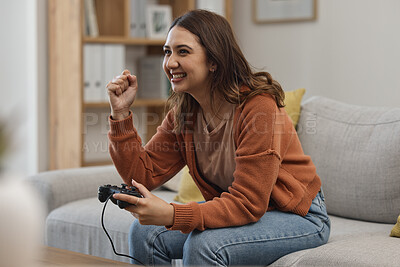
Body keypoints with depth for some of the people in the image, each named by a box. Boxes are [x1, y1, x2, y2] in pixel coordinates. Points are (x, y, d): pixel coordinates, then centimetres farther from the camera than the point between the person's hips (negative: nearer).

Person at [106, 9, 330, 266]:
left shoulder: (258, 106, -27)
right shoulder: (181, 114, -3)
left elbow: (248, 204, -29)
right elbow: (144, 174, -6)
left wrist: (172, 215, -41)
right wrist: (121, 113, -16)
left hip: (299, 216, -7)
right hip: (240, 210, 7)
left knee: (204, 244, -30)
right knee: (145, 233, -8)